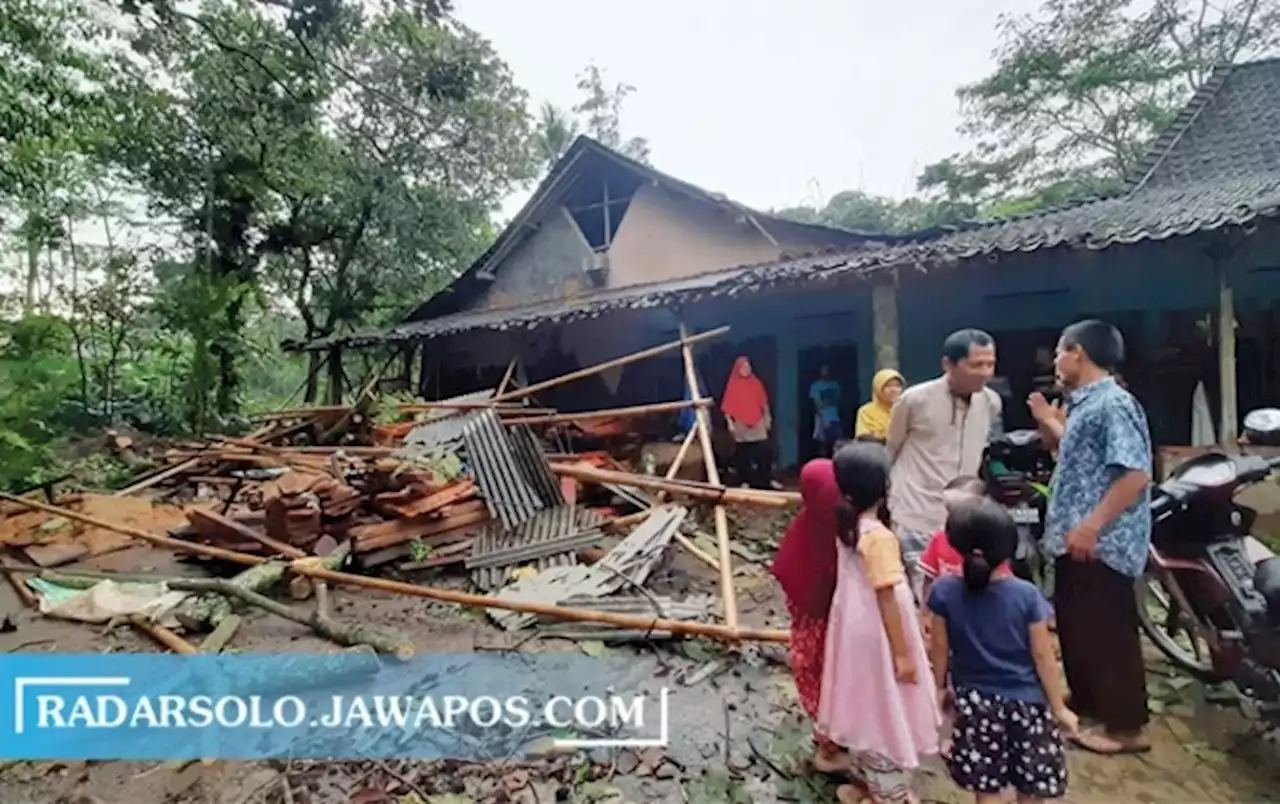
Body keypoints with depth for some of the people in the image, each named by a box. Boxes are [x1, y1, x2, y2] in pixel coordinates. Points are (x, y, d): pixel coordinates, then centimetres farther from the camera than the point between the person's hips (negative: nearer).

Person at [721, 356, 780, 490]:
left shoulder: (756, 383, 6)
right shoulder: (733, 385, -1)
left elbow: (764, 402, 10)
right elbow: (727, 406, -2)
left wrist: (767, 418, 9)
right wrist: (730, 422, -8)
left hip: (757, 423, 2)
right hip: (740, 425, -2)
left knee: (765, 451, -3)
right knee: (742, 454, 2)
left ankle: (768, 479, 7)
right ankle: (744, 481, 11)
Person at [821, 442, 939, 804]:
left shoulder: (846, 524, -2)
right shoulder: (878, 536, -27)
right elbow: (887, 598, -23)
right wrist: (903, 653, -16)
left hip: (853, 625, 8)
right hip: (876, 633, -8)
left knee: (866, 702, 23)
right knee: (886, 709, 10)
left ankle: (864, 774, 41)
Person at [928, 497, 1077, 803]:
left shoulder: (944, 591, -15)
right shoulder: (1027, 595, -17)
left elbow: (939, 648, -5)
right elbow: (1043, 657, -9)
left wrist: (939, 688, 11)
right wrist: (1059, 708, 3)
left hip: (975, 701, 0)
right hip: (1025, 700, 0)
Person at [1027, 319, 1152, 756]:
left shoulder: (1113, 404, -18)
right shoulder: (1085, 404, 13)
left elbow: (1136, 473, -25)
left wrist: (1091, 526, -26)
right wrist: (1048, 421, 17)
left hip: (1100, 545, -10)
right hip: (1075, 541, 10)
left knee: (1108, 633, 2)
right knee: (1073, 625, 20)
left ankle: (1126, 727, 17)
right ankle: (1085, 702, 37)